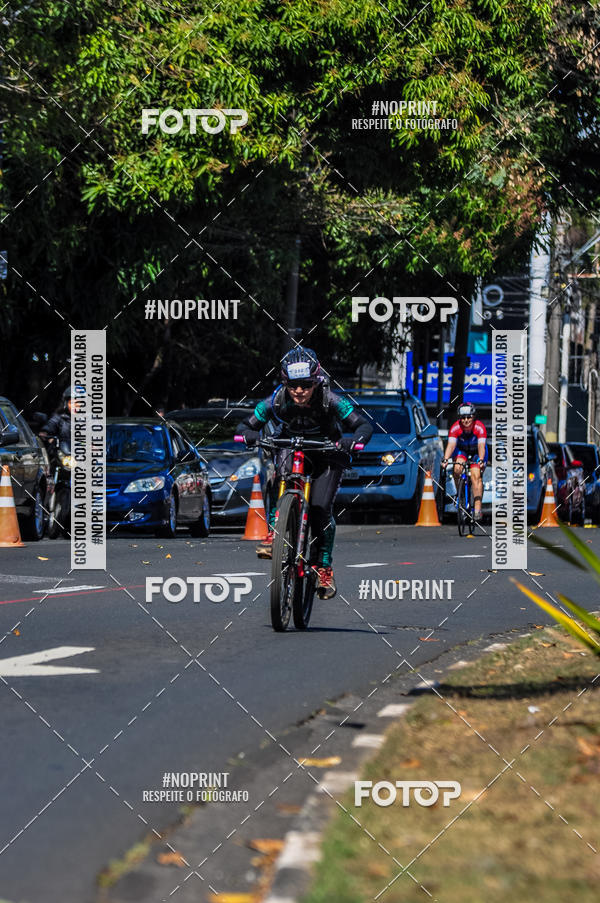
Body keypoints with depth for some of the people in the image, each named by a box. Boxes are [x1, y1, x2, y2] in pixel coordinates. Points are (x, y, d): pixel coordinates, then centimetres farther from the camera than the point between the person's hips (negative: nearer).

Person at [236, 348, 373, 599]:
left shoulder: (330, 401, -29)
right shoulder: (276, 402, -25)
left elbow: (364, 425, -30)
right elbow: (246, 426, -17)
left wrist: (353, 441, -52)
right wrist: (251, 436, -41)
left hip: (327, 454, -1)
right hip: (291, 447, 1)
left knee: (321, 509, -14)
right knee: (283, 472, -33)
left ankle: (325, 568, 4)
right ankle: (273, 535, -32)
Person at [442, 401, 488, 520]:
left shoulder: (479, 427, -30)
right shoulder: (455, 427, -26)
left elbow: (481, 446, -38)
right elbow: (451, 444, -34)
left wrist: (481, 460, -55)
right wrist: (445, 459, -51)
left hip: (476, 452, -2)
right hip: (461, 450, 2)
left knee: (476, 475, -20)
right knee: (457, 468, -27)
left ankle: (477, 508, -25)